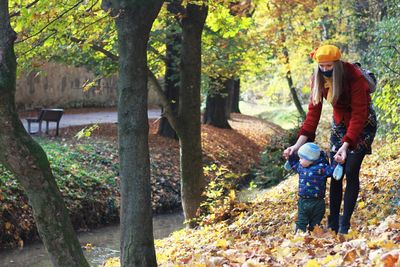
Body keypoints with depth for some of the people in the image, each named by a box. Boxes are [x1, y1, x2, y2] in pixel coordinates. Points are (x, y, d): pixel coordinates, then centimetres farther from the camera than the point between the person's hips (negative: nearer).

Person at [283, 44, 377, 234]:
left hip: (363, 124, -5)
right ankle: (333, 223, 4)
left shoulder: (354, 77, -30)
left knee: (351, 172, -12)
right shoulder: (318, 78, -13)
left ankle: (345, 224, -6)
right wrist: (299, 144, -20)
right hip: (340, 123, 5)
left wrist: (345, 145, -40)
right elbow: (313, 111, -12)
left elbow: (359, 114, -31)